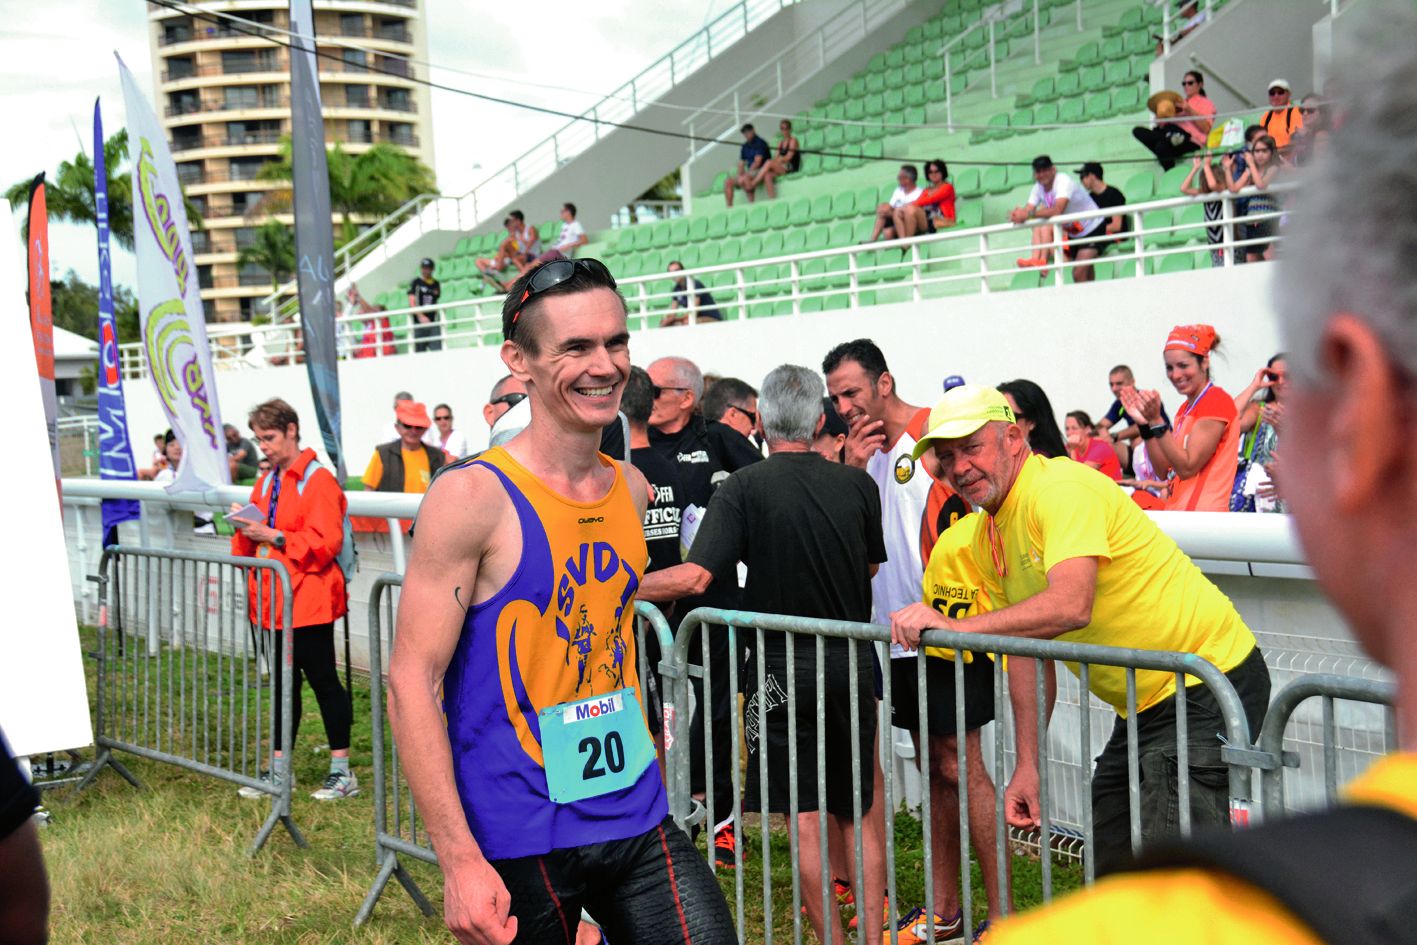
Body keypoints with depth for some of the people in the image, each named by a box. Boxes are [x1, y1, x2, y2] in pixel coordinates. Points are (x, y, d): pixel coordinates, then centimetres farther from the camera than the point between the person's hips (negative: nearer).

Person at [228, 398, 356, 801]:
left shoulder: (318, 480, -10)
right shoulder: (266, 483, 16)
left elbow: (325, 542, -19)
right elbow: (253, 543, 19)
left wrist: (274, 537, -23)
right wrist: (246, 525, -2)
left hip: (309, 599, -8)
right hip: (275, 599, 8)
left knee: (322, 679, -2)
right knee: (283, 682, 14)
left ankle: (342, 771, 7)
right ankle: (280, 769, 23)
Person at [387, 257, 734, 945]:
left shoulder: (632, 488, 5)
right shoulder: (473, 495, -14)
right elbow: (412, 683, -16)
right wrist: (459, 861, -21)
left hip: (639, 821, 5)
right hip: (519, 844, -5)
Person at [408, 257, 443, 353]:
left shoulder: (436, 284, 14)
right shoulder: (415, 283, 1)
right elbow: (412, 302, -9)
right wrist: (421, 316, -22)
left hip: (432, 322, 3)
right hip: (419, 323, -3)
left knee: (437, 349, -10)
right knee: (419, 352, 0)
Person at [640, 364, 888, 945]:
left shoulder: (745, 487, -12)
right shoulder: (857, 485, 0)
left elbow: (696, 576, -20)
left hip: (783, 669, -3)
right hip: (853, 664, 4)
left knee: (804, 814, 5)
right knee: (860, 808, 17)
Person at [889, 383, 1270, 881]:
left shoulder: (1061, 489, -21)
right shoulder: (994, 531, 7)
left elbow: (1070, 607, -36)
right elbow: (1028, 649, 10)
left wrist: (953, 626, -32)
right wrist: (1026, 765, 6)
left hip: (1208, 687, -10)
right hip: (1147, 703, 10)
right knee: (1107, 855, 15)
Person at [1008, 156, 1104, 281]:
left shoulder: (1064, 181, -27)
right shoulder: (1038, 187, -3)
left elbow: (1057, 211, -42)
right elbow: (1027, 211, -13)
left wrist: (1029, 214, -49)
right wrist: (1018, 215, -38)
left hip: (1091, 230, -8)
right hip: (1072, 234, 8)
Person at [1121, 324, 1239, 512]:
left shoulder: (1217, 400, -8)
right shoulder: (1186, 407, 15)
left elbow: (1187, 468, -15)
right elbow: (1164, 471, 11)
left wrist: (1156, 420, -20)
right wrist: (1145, 423, 3)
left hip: (1203, 515, -7)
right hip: (1178, 514, 7)